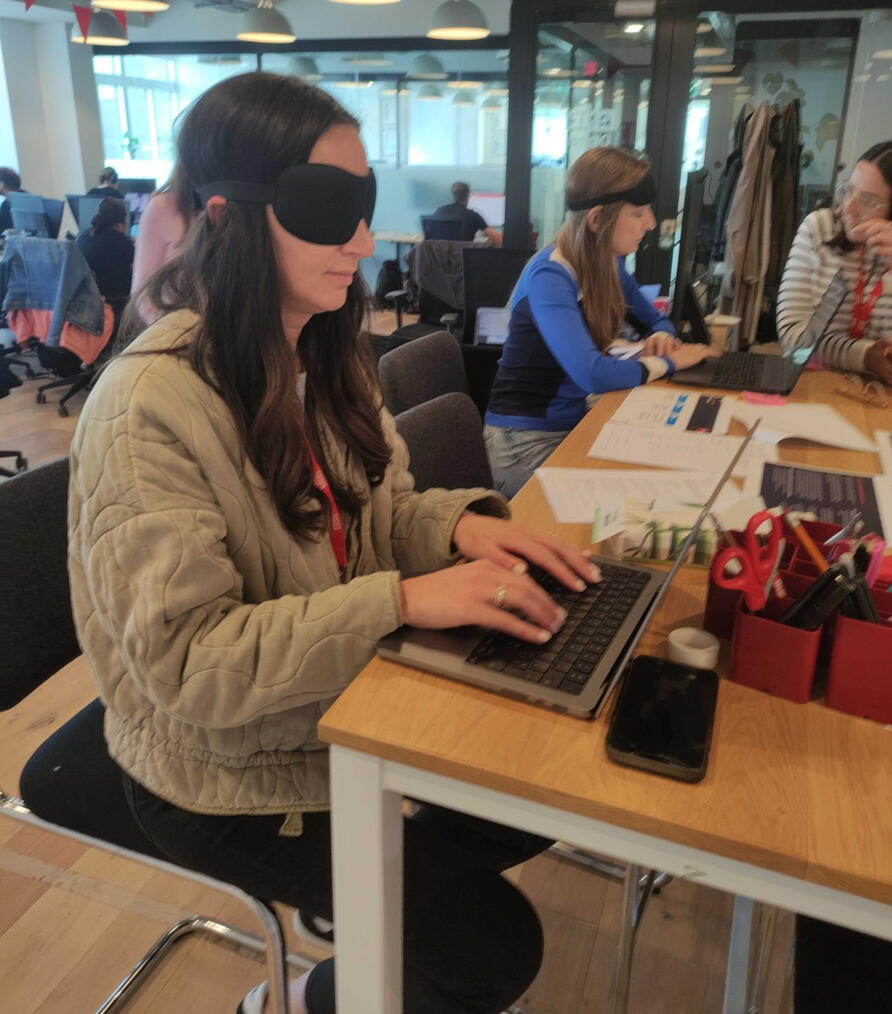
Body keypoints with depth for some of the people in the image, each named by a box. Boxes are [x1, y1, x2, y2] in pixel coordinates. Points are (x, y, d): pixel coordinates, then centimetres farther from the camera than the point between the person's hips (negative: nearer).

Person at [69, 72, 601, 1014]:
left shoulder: (321, 351, -2)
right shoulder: (149, 410, -28)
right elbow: (186, 662, -29)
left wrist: (458, 522, -16)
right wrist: (404, 601, -34)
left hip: (352, 698, 7)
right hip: (229, 773, -7)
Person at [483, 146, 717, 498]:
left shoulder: (610, 264, 3)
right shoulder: (550, 277, -23)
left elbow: (655, 320, 19)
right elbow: (592, 374, -35)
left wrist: (661, 337, -6)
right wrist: (668, 363, -18)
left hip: (578, 422, 8)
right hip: (527, 441, -8)